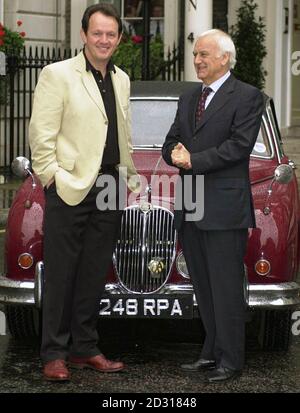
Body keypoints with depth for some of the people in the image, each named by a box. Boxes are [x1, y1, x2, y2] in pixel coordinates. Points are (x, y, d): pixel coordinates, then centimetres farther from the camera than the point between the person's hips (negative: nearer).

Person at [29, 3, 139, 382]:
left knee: (93, 277, 10)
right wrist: (52, 176, -12)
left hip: (108, 192, 6)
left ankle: (84, 349, 19)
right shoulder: (57, 74, -6)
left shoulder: (121, 80, 14)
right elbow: (40, 134, -9)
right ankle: (54, 354, 6)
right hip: (70, 191, -6)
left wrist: (130, 178, 14)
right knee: (60, 276, 0)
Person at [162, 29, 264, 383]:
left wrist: (194, 160, -14)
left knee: (226, 287, -3)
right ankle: (212, 351, 21)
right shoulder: (188, 99, 18)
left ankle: (230, 360, 3)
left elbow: (239, 145, -14)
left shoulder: (247, 97, -4)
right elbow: (170, 143, 16)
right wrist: (176, 154, -8)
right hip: (190, 208, 7)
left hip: (225, 208, -7)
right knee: (203, 287, 12)